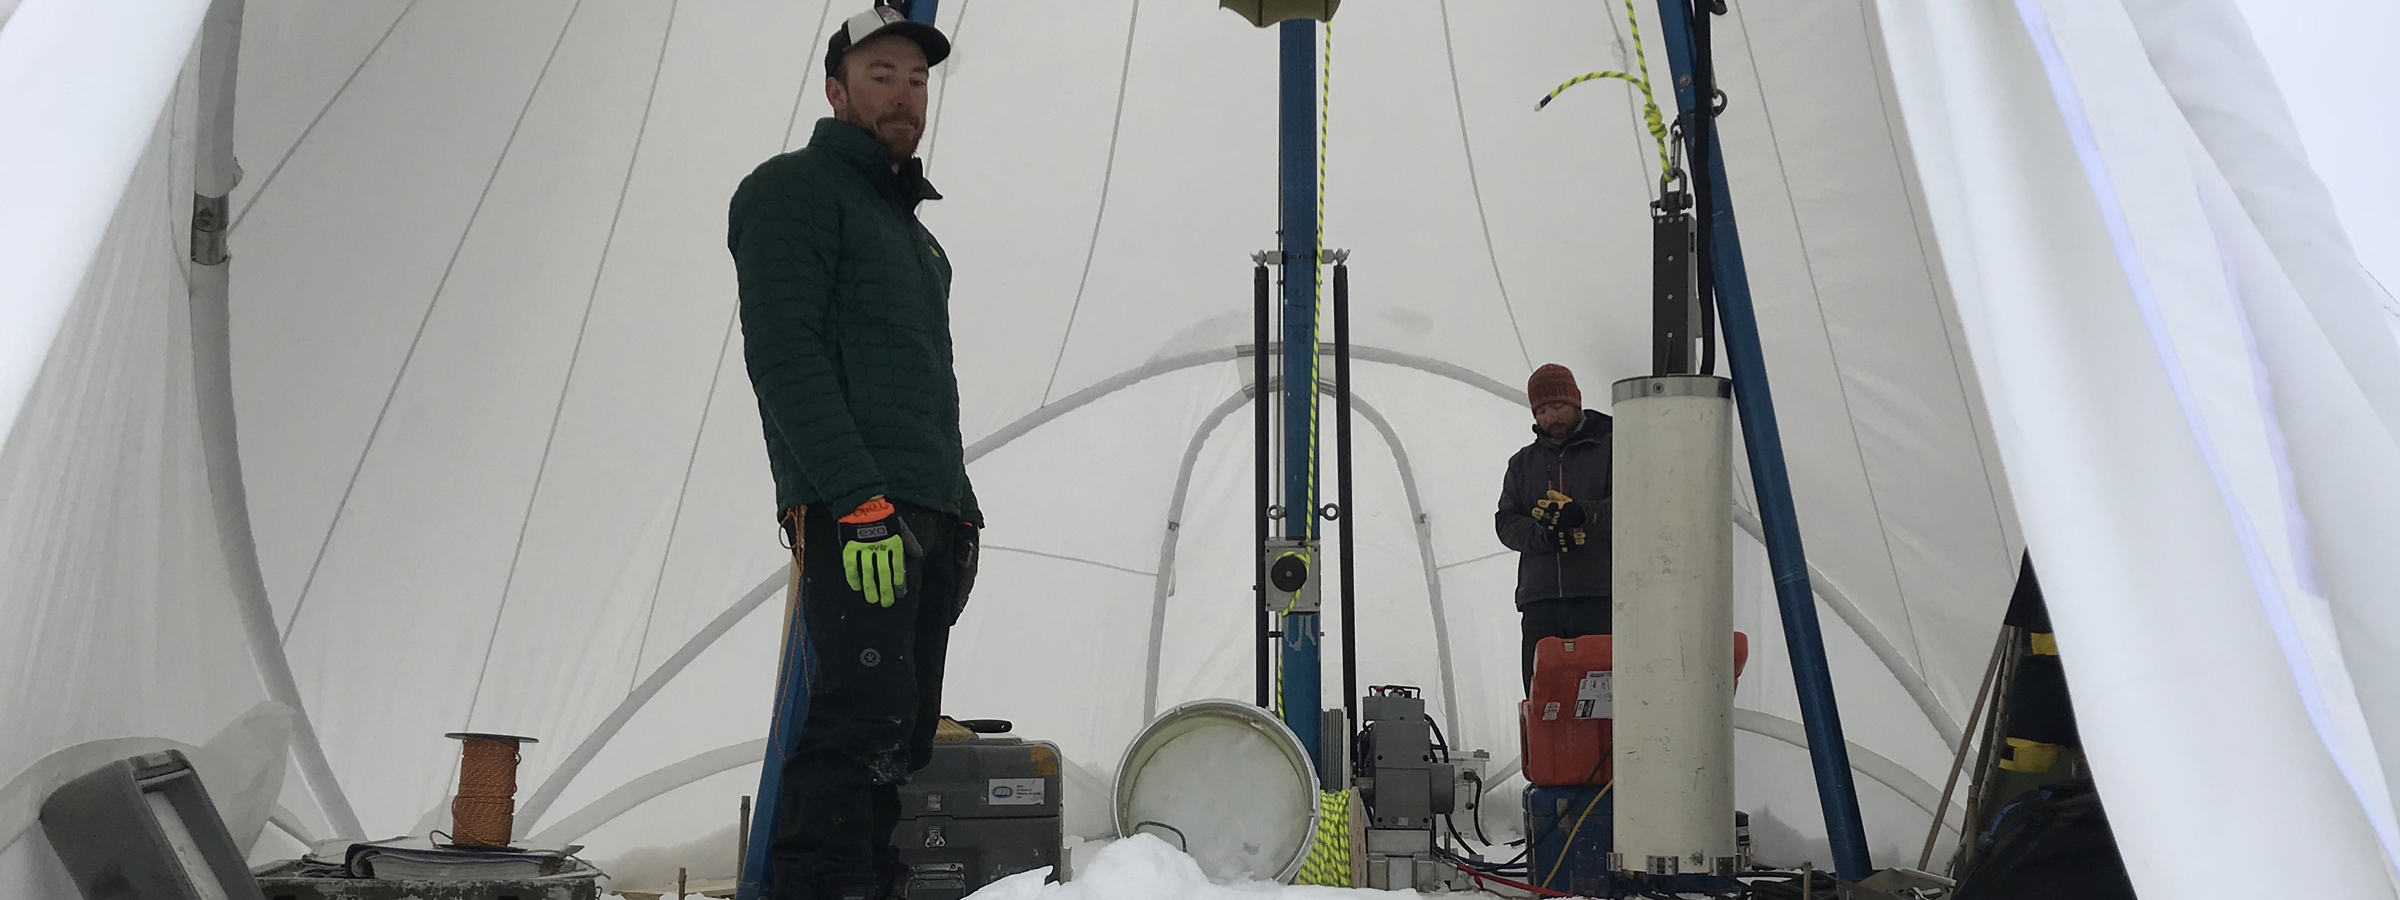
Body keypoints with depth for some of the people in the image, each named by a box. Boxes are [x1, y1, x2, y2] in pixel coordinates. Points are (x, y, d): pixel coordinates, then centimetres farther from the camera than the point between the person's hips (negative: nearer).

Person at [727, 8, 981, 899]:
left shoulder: (909, 224, 28)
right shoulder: (795, 189, 1)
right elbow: (786, 353, -13)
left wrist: (960, 510, 18)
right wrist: (855, 496, -22)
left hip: (928, 515, 9)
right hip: (853, 510, -9)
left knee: (903, 733, 6)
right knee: (866, 716, -17)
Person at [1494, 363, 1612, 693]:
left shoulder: (1612, 449, 9)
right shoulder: (1523, 462, 22)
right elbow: (1506, 523, 12)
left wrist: (1584, 513, -22)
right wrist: (1541, 534, -10)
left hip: (1599, 595, -4)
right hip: (1539, 598, 4)